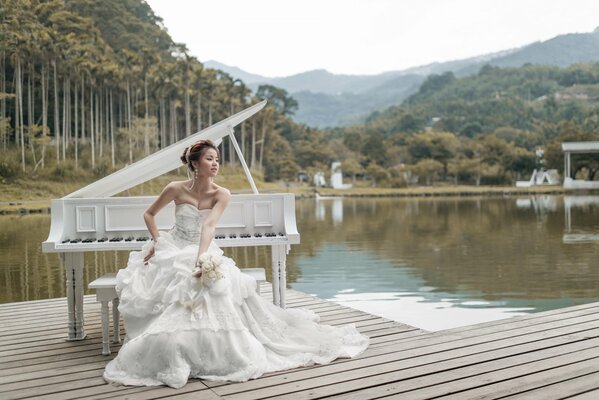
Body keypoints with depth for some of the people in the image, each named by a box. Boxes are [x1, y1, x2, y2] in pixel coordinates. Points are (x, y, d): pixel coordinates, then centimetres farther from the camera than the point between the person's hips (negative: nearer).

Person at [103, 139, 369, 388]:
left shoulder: (221, 194, -11)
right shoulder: (177, 189, -11)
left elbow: (209, 226, -27)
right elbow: (149, 214, 5)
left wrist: (201, 259, -41)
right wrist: (156, 241, -8)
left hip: (203, 253, 1)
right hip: (172, 252, -1)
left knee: (221, 290, -24)